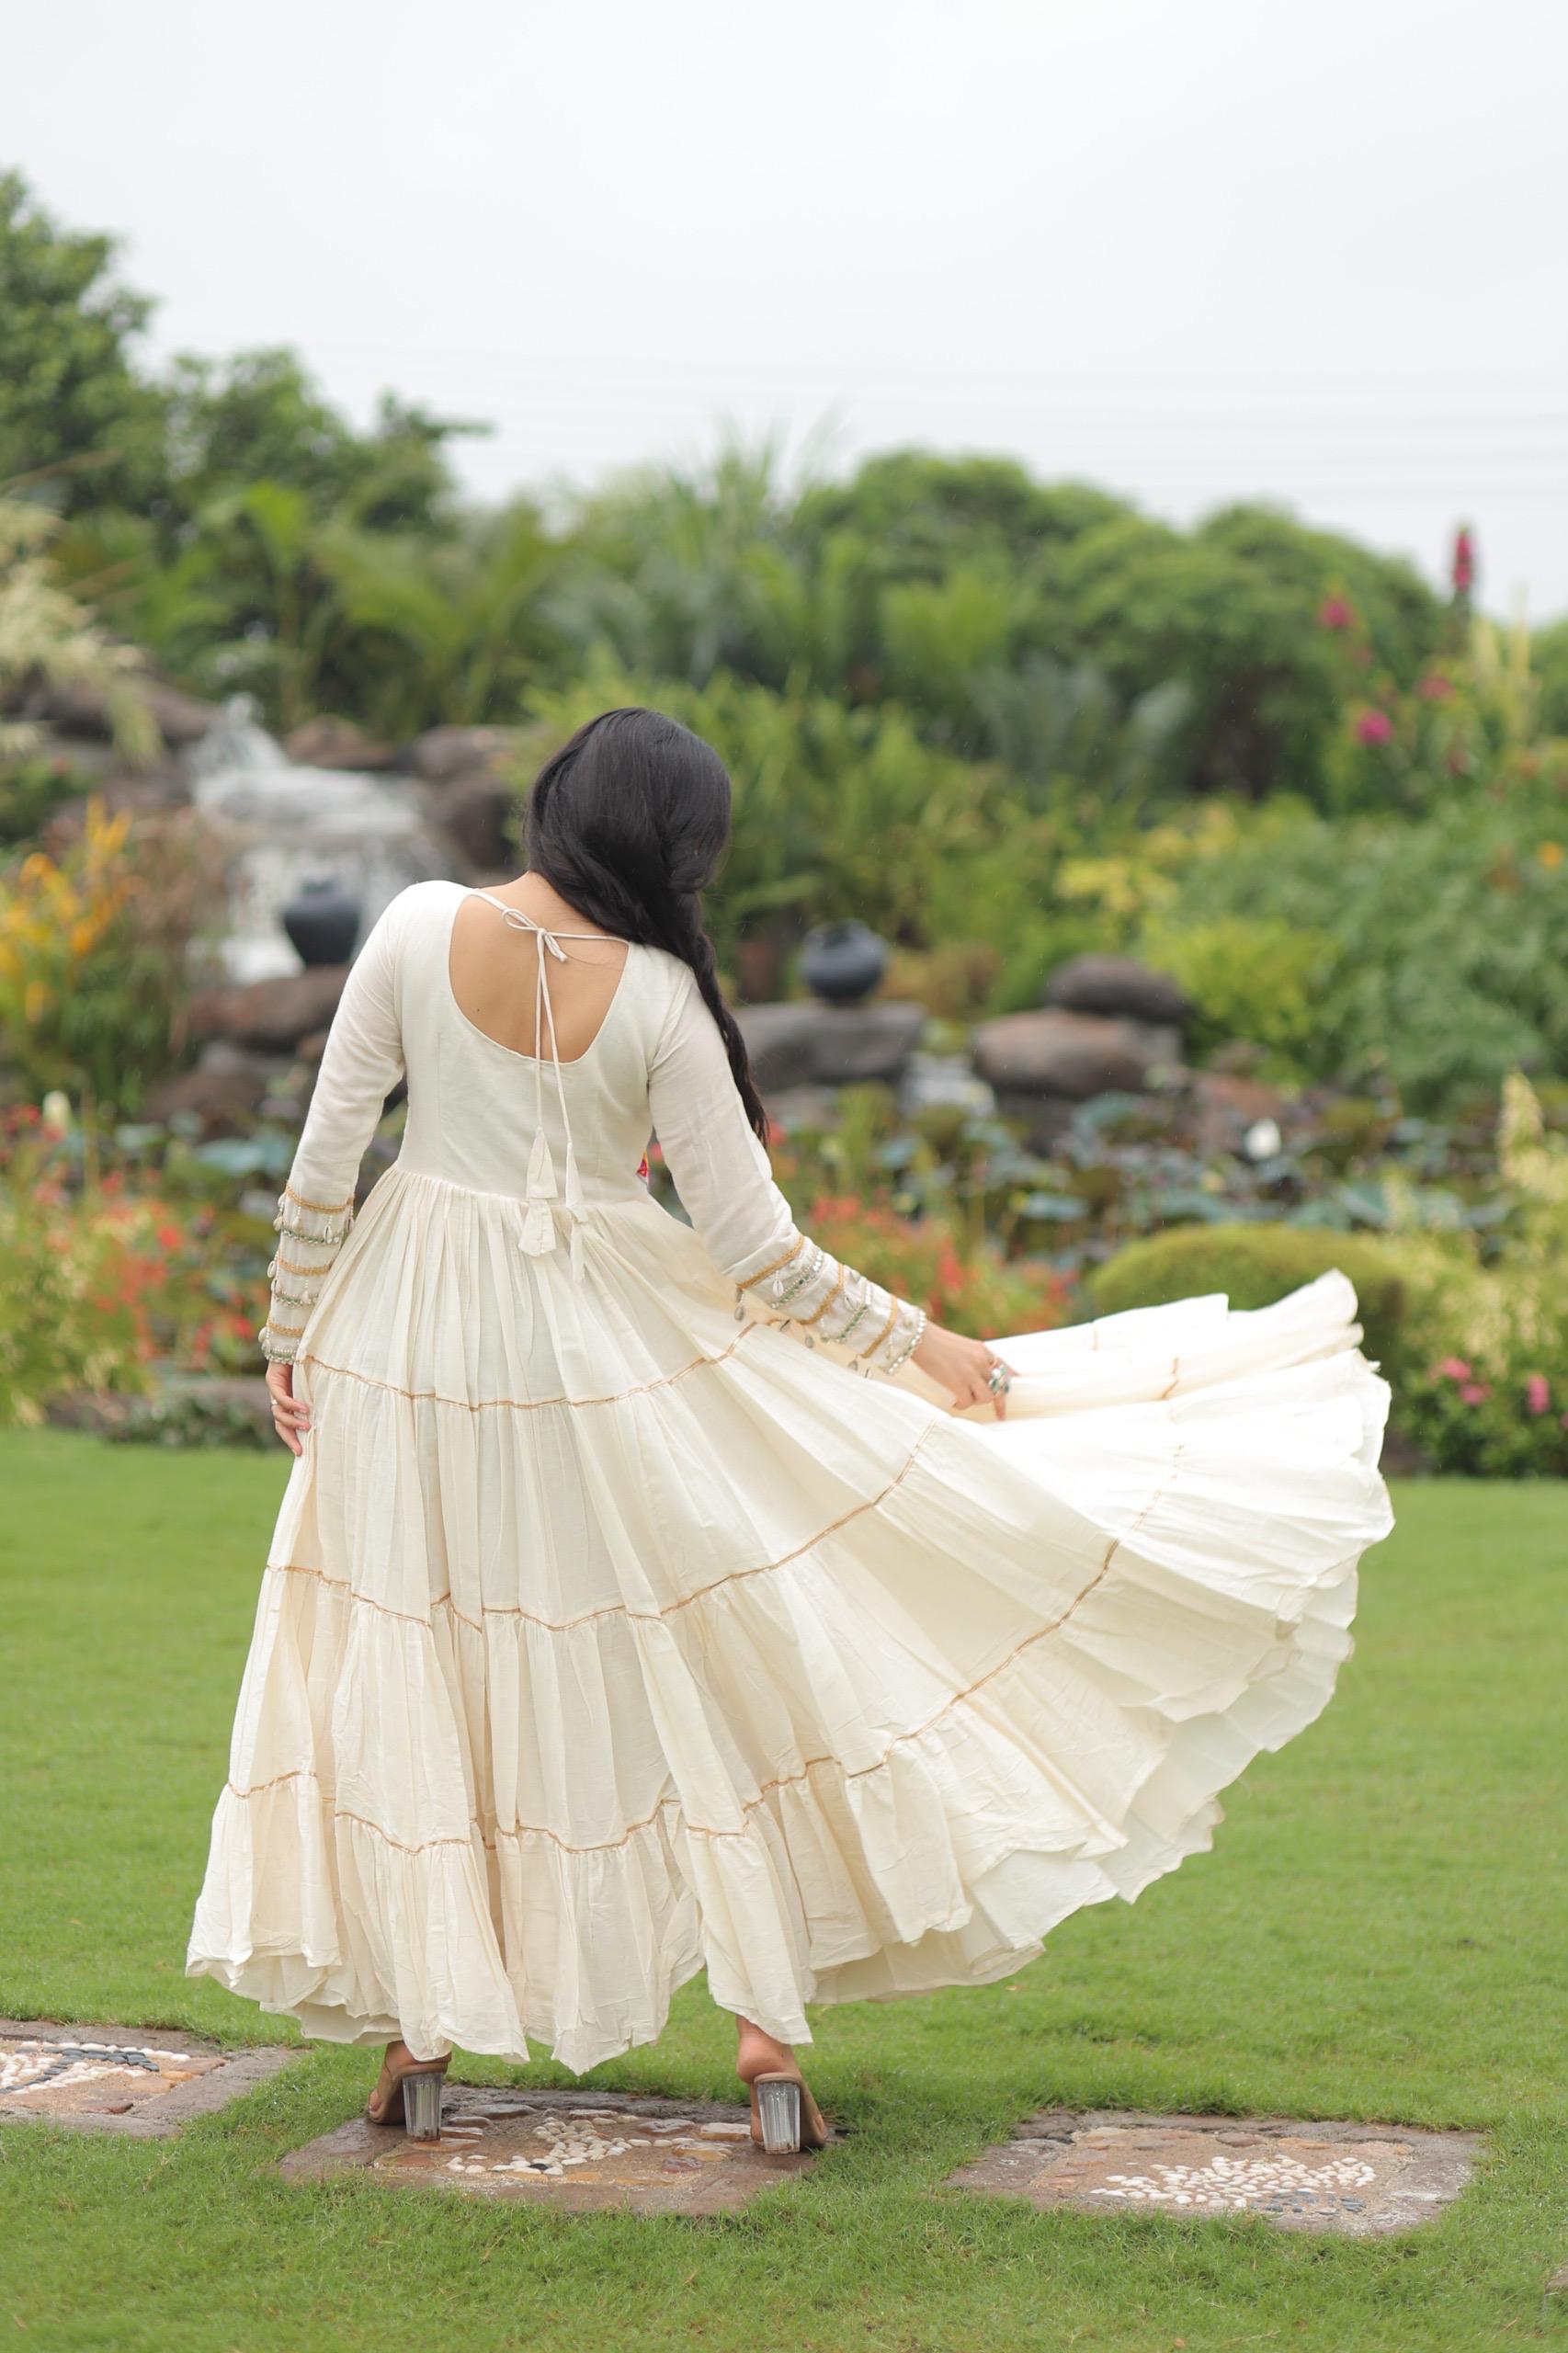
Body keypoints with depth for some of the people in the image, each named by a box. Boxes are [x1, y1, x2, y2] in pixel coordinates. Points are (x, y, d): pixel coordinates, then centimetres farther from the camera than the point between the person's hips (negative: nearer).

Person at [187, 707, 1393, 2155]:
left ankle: (419, 2033, 18)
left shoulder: (419, 927, -8)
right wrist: (921, 1345, 1)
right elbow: (751, 1242, -10)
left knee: (410, 1670, 14)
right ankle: (768, 2030, 12)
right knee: (710, 1670, 10)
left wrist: (293, 1332, 7)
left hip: (410, 1333, 2)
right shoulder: (660, 999, -12)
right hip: (607, 1341, -2)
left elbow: (326, 1154, -5)